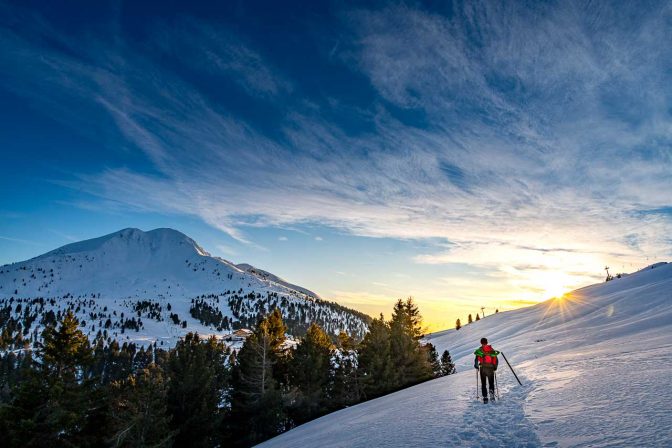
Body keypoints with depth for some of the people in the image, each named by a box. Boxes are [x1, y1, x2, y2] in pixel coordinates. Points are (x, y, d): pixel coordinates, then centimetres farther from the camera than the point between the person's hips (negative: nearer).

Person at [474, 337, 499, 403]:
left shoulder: (479, 350, -1)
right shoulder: (492, 350, 6)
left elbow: (476, 359, -4)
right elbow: (496, 359, 4)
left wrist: (476, 365, 12)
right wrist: (495, 367, 16)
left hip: (482, 368, -1)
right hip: (491, 368, 1)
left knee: (483, 383, 8)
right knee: (491, 382, 13)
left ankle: (485, 397, 1)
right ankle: (491, 391, -16)